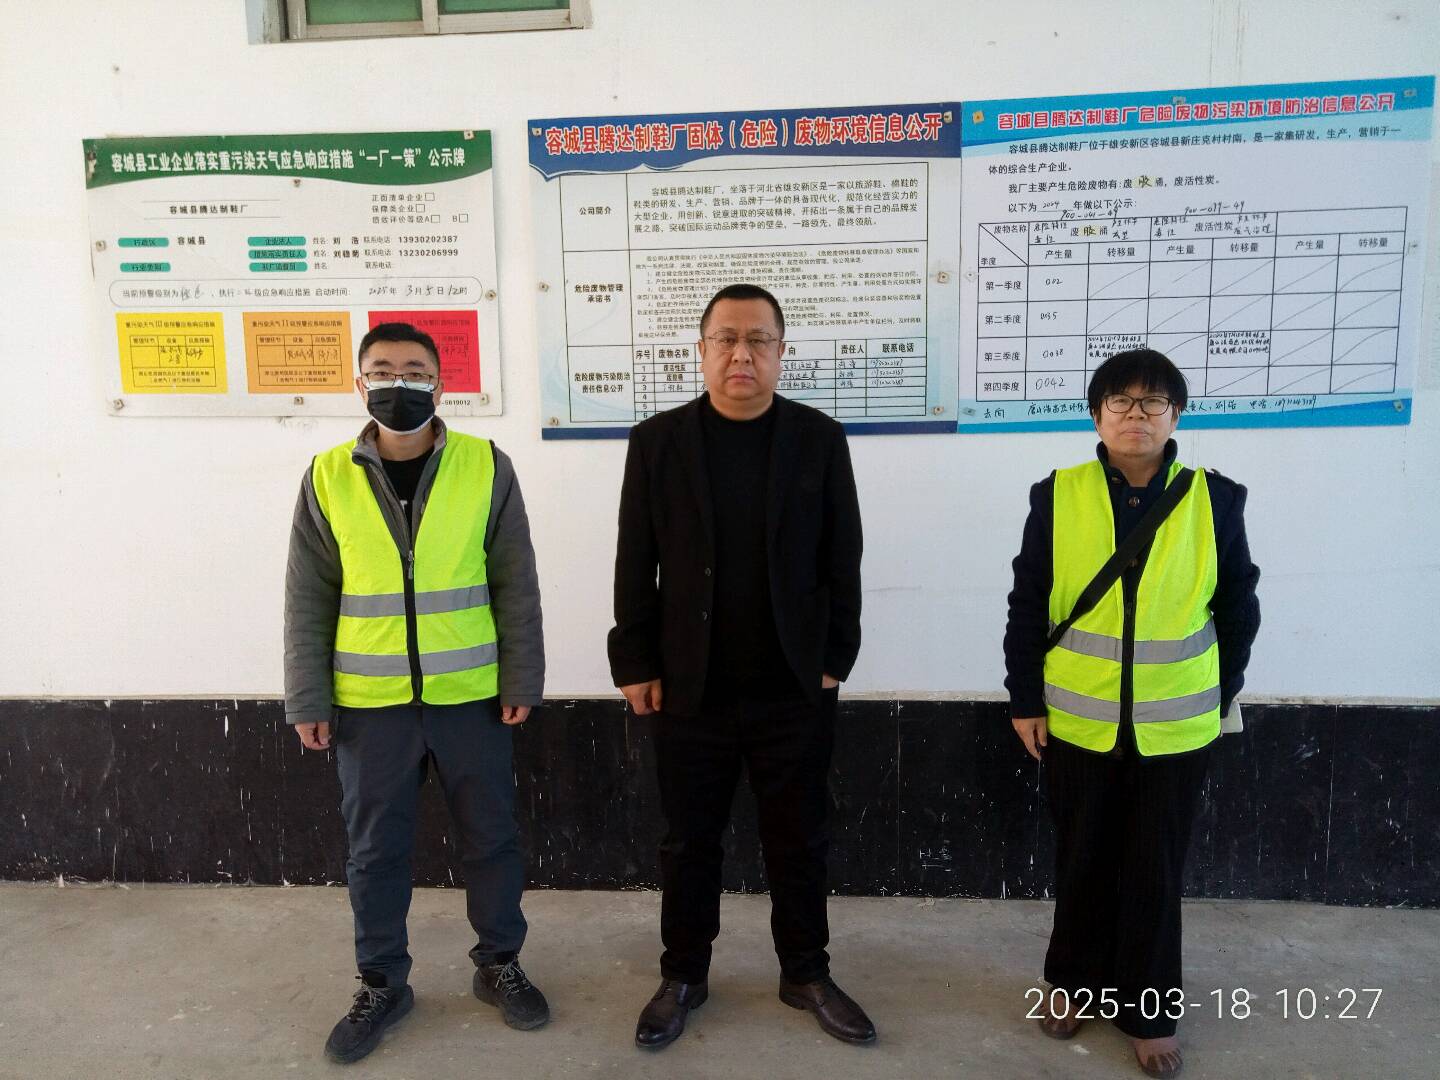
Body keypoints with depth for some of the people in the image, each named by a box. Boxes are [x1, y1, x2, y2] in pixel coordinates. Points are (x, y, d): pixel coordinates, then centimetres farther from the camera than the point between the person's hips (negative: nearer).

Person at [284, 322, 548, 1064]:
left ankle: (499, 964, 33)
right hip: (368, 701, 1)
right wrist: (307, 700, 1)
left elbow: (515, 584, -1)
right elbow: (308, 598, 2)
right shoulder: (328, 477, -1)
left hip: (470, 694, 0)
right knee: (375, 849, 12)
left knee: (490, 837, 12)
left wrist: (521, 679, -3)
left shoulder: (486, 467, -4)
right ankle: (382, 983, 32)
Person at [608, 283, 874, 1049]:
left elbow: (841, 561, 1)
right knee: (688, 842, 13)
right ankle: (683, 976, 32)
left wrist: (834, 660, -2)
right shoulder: (657, 441, -2)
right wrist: (635, 665, -2)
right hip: (689, 689, 0)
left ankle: (806, 975, 32)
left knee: (799, 841, 13)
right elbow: (635, 565, 0)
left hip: (794, 689, 0)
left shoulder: (820, 439, -1)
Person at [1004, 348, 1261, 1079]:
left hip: (1174, 727, 0)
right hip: (1077, 721, 0)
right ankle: (1075, 981, 37)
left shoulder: (1215, 500, -5)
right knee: (1082, 861, 16)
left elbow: (1238, 608, 4)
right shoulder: (1057, 497, -6)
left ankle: (1150, 1011, 28)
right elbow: (1027, 606, -2)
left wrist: (1219, 695, 6)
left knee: (1155, 873, 10)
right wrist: (1024, 698, -2)